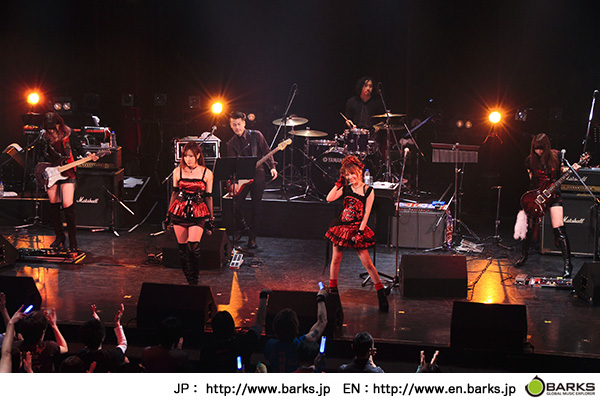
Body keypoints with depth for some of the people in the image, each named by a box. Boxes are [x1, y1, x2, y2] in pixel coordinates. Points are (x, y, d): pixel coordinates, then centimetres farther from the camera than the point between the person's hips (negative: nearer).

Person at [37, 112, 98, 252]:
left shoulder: (69, 134, -3)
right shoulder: (45, 138, 5)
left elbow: (80, 150, 3)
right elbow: (41, 157, 15)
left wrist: (89, 157, -15)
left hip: (67, 173, -4)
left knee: (68, 206, -14)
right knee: (53, 206, 9)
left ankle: (73, 243, -6)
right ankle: (59, 237, 28)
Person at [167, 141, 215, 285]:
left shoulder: (207, 173, 1)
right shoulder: (178, 171, 5)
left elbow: (208, 197, 7)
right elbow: (174, 193, 14)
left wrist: (211, 218, 9)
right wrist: (169, 213, 16)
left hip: (198, 214, -2)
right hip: (179, 212, 2)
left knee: (193, 246, -18)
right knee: (182, 248, 3)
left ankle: (195, 279, -3)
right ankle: (189, 280, 18)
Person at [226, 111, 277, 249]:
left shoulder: (256, 135, 1)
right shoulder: (231, 144, 6)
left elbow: (266, 152, 2)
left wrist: (272, 167, -12)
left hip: (258, 174, -1)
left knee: (256, 208, 0)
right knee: (236, 206, -6)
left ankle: (252, 237, 12)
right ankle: (242, 228, 22)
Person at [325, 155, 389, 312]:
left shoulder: (368, 191, -6)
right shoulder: (346, 188, 4)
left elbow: (366, 214, -8)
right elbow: (329, 198, -6)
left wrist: (359, 232, -14)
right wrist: (339, 183, -3)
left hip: (356, 228, -4)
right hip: (341, 227, 4)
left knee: (367, 263, -4)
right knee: (336, 259, 9)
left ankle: (381, 293, 5)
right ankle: (332, 289, 25)